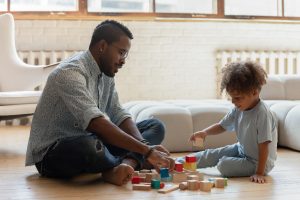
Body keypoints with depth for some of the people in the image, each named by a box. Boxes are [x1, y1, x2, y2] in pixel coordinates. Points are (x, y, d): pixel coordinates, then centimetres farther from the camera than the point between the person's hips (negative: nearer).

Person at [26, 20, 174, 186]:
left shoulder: (106, 74, 5)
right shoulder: (70, 73, -24)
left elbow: (119, 116, 1)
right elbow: (95, 123, -36)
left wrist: (145, 147, -18)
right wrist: (145, 151, -38)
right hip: (50, 153, -9)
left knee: (155, 126, 1)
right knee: (89, 145, -43)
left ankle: (119, 168, -25)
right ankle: (131, 162, -13)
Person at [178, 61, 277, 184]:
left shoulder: (262, 114, -30)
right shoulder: (238, 109, -6)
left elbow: (264, 146, -29)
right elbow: (221, 126, 6)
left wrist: (259, 173, -29)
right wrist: (205, 132, -14)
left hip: (257, 161, -8)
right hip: (241, 149, 8)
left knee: (224, 165, -23)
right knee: (213, 154, 8)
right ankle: (181, 162, 22)